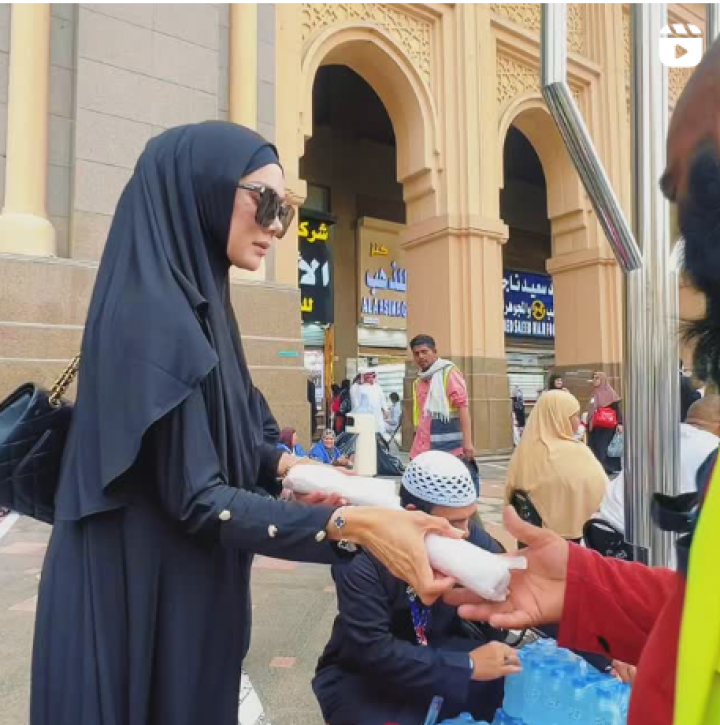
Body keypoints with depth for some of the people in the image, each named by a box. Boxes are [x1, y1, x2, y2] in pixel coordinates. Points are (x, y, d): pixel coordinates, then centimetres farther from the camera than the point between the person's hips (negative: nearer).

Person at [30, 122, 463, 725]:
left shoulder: (191, 302, 5)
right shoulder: (154, 314, -24)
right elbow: (196, 499, -26)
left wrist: (282, 464, -1)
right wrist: (352, 525, -34)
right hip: (138, 596, -9)